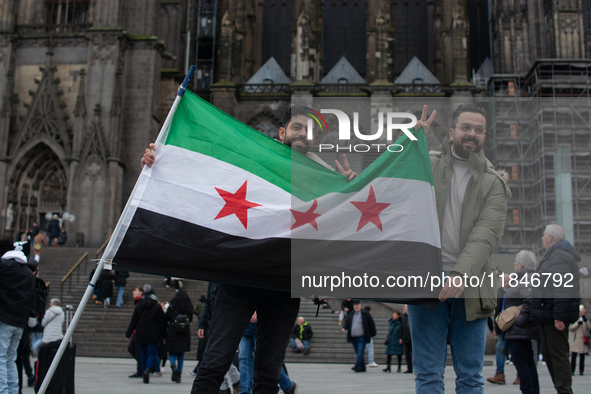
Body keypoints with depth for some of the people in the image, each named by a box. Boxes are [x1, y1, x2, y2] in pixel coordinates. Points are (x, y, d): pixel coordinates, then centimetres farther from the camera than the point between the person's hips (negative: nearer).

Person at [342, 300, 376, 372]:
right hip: (353, 338, 5)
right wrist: (344, 328, -11)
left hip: (362, 337, -5)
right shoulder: (351, 315, 13)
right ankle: (362, 368, 14)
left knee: (360, 352, -15)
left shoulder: (365, 313, -1)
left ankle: (357, 366, -24)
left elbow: (372, 323, 3)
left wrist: (373, 333, 6)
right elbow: (347, 323, 12)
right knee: (359, 353, 8)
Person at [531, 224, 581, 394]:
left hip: (555, 313, -11)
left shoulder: (560, 256, -16)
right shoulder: (553, 255, 19)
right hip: (548, 314, 11)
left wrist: (559, 315, -26)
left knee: (558, 353, -8)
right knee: (547, 351, 15)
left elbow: (563, 288, -23)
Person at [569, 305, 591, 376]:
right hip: (575, 340, -5)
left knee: (582, 356, 4)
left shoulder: (584, 319, 15)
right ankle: (572, 371, -3)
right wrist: (578, 323, -17)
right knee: (574, 355, -7)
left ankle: (581, 371, 9)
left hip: (583, 340, 5)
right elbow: (570, 328, -9)